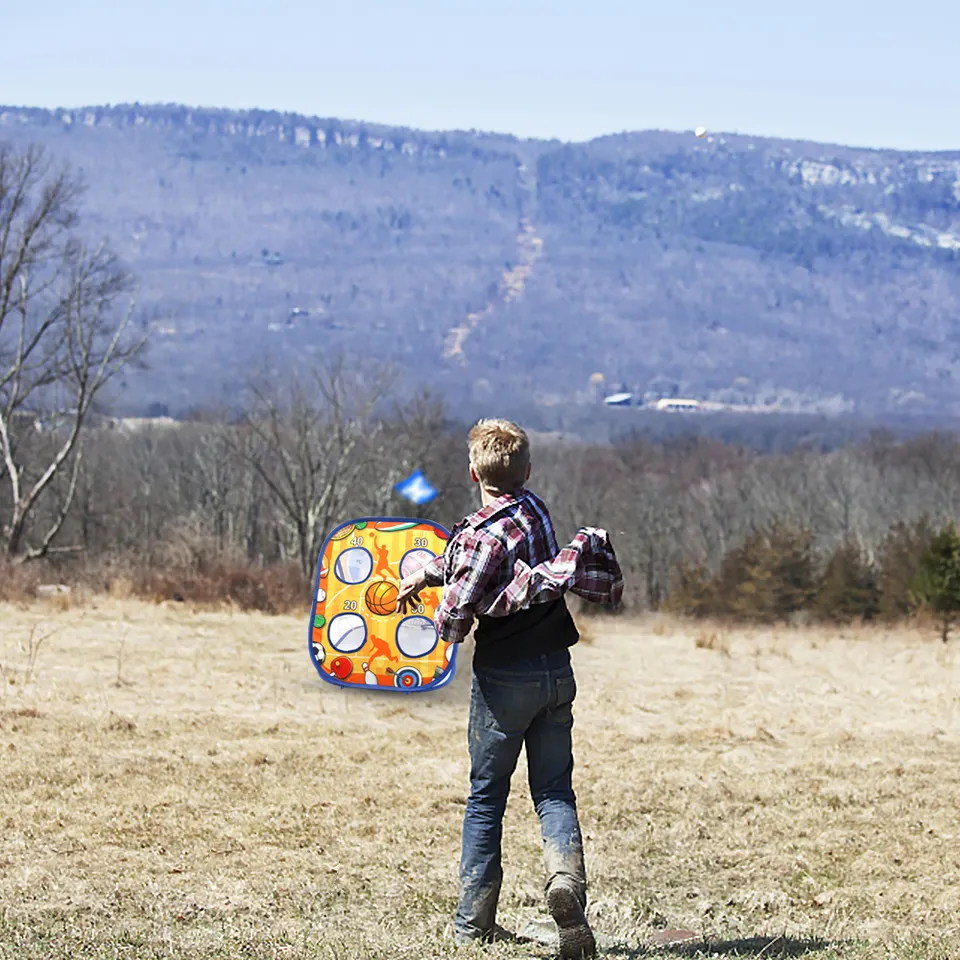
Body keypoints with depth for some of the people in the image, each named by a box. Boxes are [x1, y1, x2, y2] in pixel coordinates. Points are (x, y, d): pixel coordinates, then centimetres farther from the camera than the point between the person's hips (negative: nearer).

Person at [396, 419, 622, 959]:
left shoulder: (486, 535, -17)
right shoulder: (536, 510, 5)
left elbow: (457, 611, -23)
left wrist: (448, 626, -1)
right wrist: (429, 571, 19)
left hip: (505, 676, -5)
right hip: (557, 671, 5)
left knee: (487, 797, 7)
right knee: (555, 792, 8)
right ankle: (566, 875, -19)